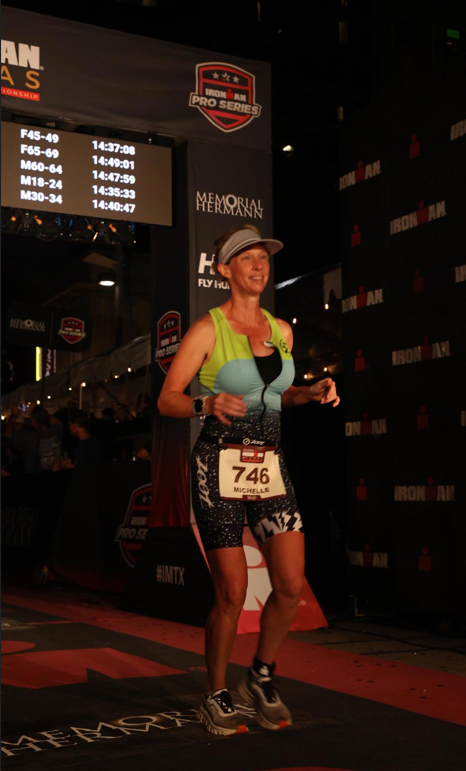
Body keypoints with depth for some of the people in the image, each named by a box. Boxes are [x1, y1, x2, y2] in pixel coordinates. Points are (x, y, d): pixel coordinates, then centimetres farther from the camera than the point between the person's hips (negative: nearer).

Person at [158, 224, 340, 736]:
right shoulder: (207, 329, -5)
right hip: (220, 467, -5)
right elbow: (166, 401, -5)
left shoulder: (281, 330, 11)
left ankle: (261, 677, 22)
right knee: (232, 594, -4)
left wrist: (313, 393, 5)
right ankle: (216, 699, 18)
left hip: (270, 468, 5)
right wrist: (208, 404, -25)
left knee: (291, 586, -4)